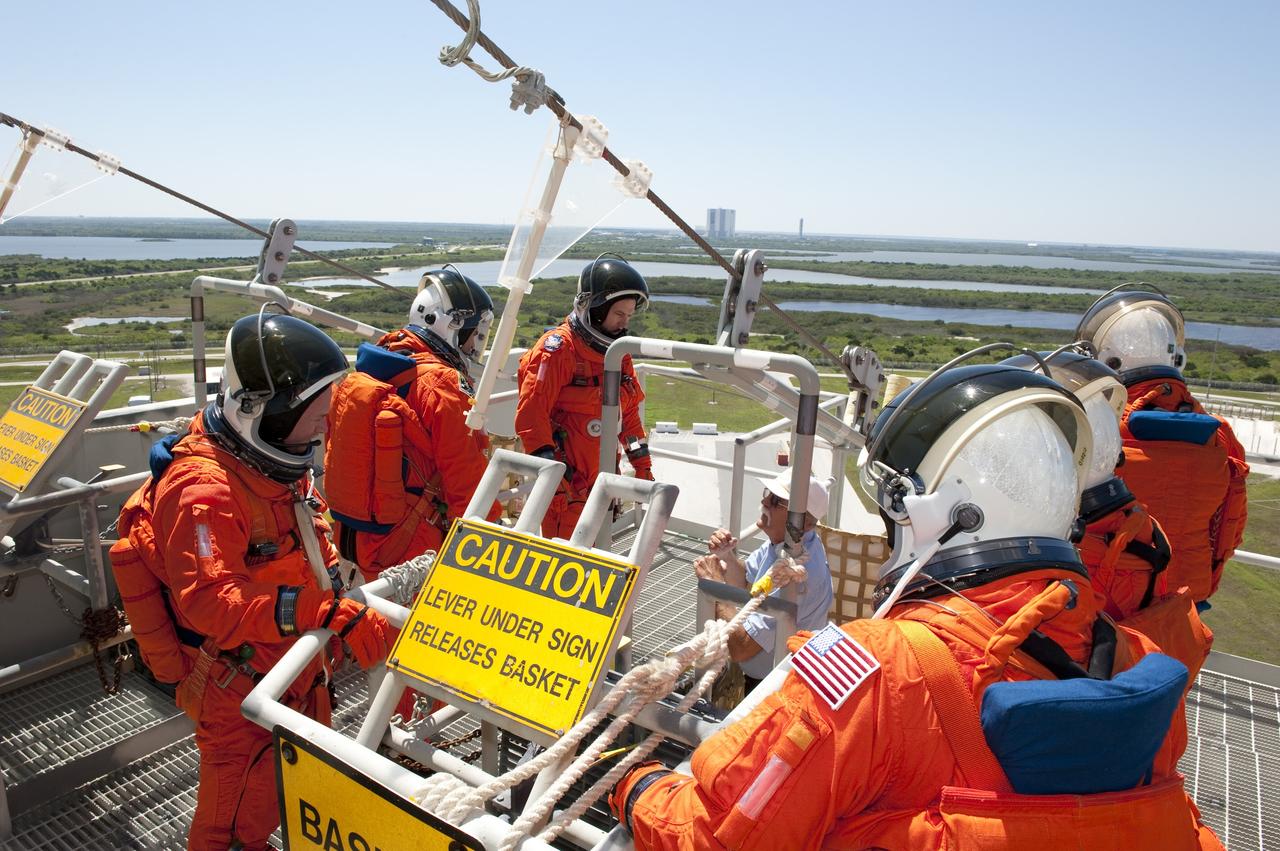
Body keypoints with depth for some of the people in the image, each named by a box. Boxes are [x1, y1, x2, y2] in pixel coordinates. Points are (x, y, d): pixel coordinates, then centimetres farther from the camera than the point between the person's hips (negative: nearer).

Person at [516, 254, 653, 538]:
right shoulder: (558, 349, -14)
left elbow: (629, 413, 19)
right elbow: (530, 415, -18)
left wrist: (644, 467, 16)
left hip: (600, 481, 8)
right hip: (565, 483, -8)